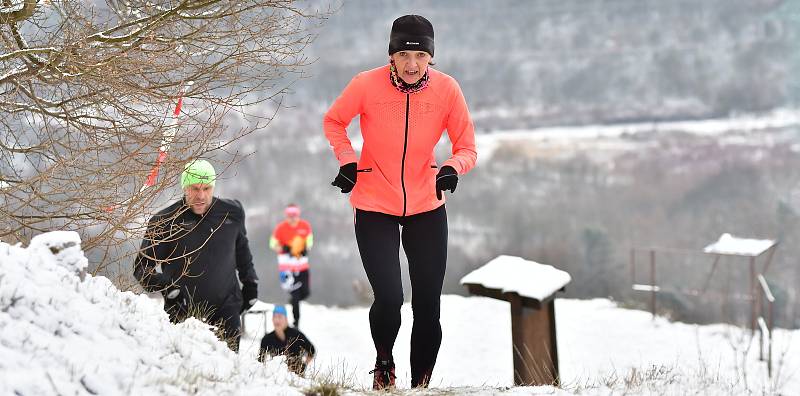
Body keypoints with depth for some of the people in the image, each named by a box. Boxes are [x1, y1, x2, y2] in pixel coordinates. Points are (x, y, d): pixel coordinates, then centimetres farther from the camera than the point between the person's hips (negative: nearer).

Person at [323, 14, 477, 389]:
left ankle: (421, 383, 22)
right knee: (388, 299, -14)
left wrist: (452, 168, -25)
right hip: (374, 208, -2)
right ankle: (384, 362, 17)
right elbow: (333, 121, 4)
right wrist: (347, 160, -12)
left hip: (427, 208, 2)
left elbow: (467, 148, -4)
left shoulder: (446, 89, -12)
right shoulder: (367, 85, -15)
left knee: (428, 307, 3)